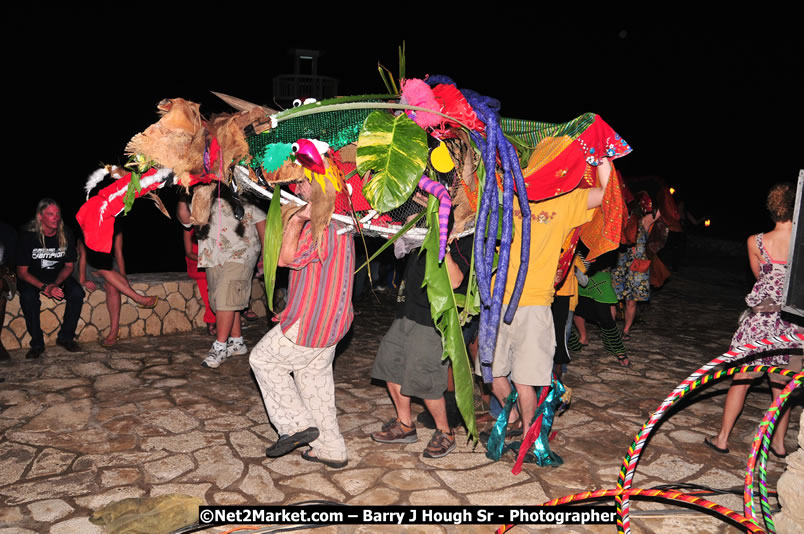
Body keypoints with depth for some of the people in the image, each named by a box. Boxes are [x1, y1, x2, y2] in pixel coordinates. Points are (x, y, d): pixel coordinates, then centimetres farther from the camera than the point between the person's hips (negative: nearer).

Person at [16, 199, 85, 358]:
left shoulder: (66, 235, -10)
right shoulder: (28, 236, -18)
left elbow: (69, 266, -1)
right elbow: (22, 271, -14)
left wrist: (55, 284, -19)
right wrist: (44, 287, -29)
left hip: (59, 277, 2)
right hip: (33, 278, -2)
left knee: (77, 293, -25)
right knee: (28, 297, -33)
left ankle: (65, 337, -8)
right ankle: (37, 344, -17)